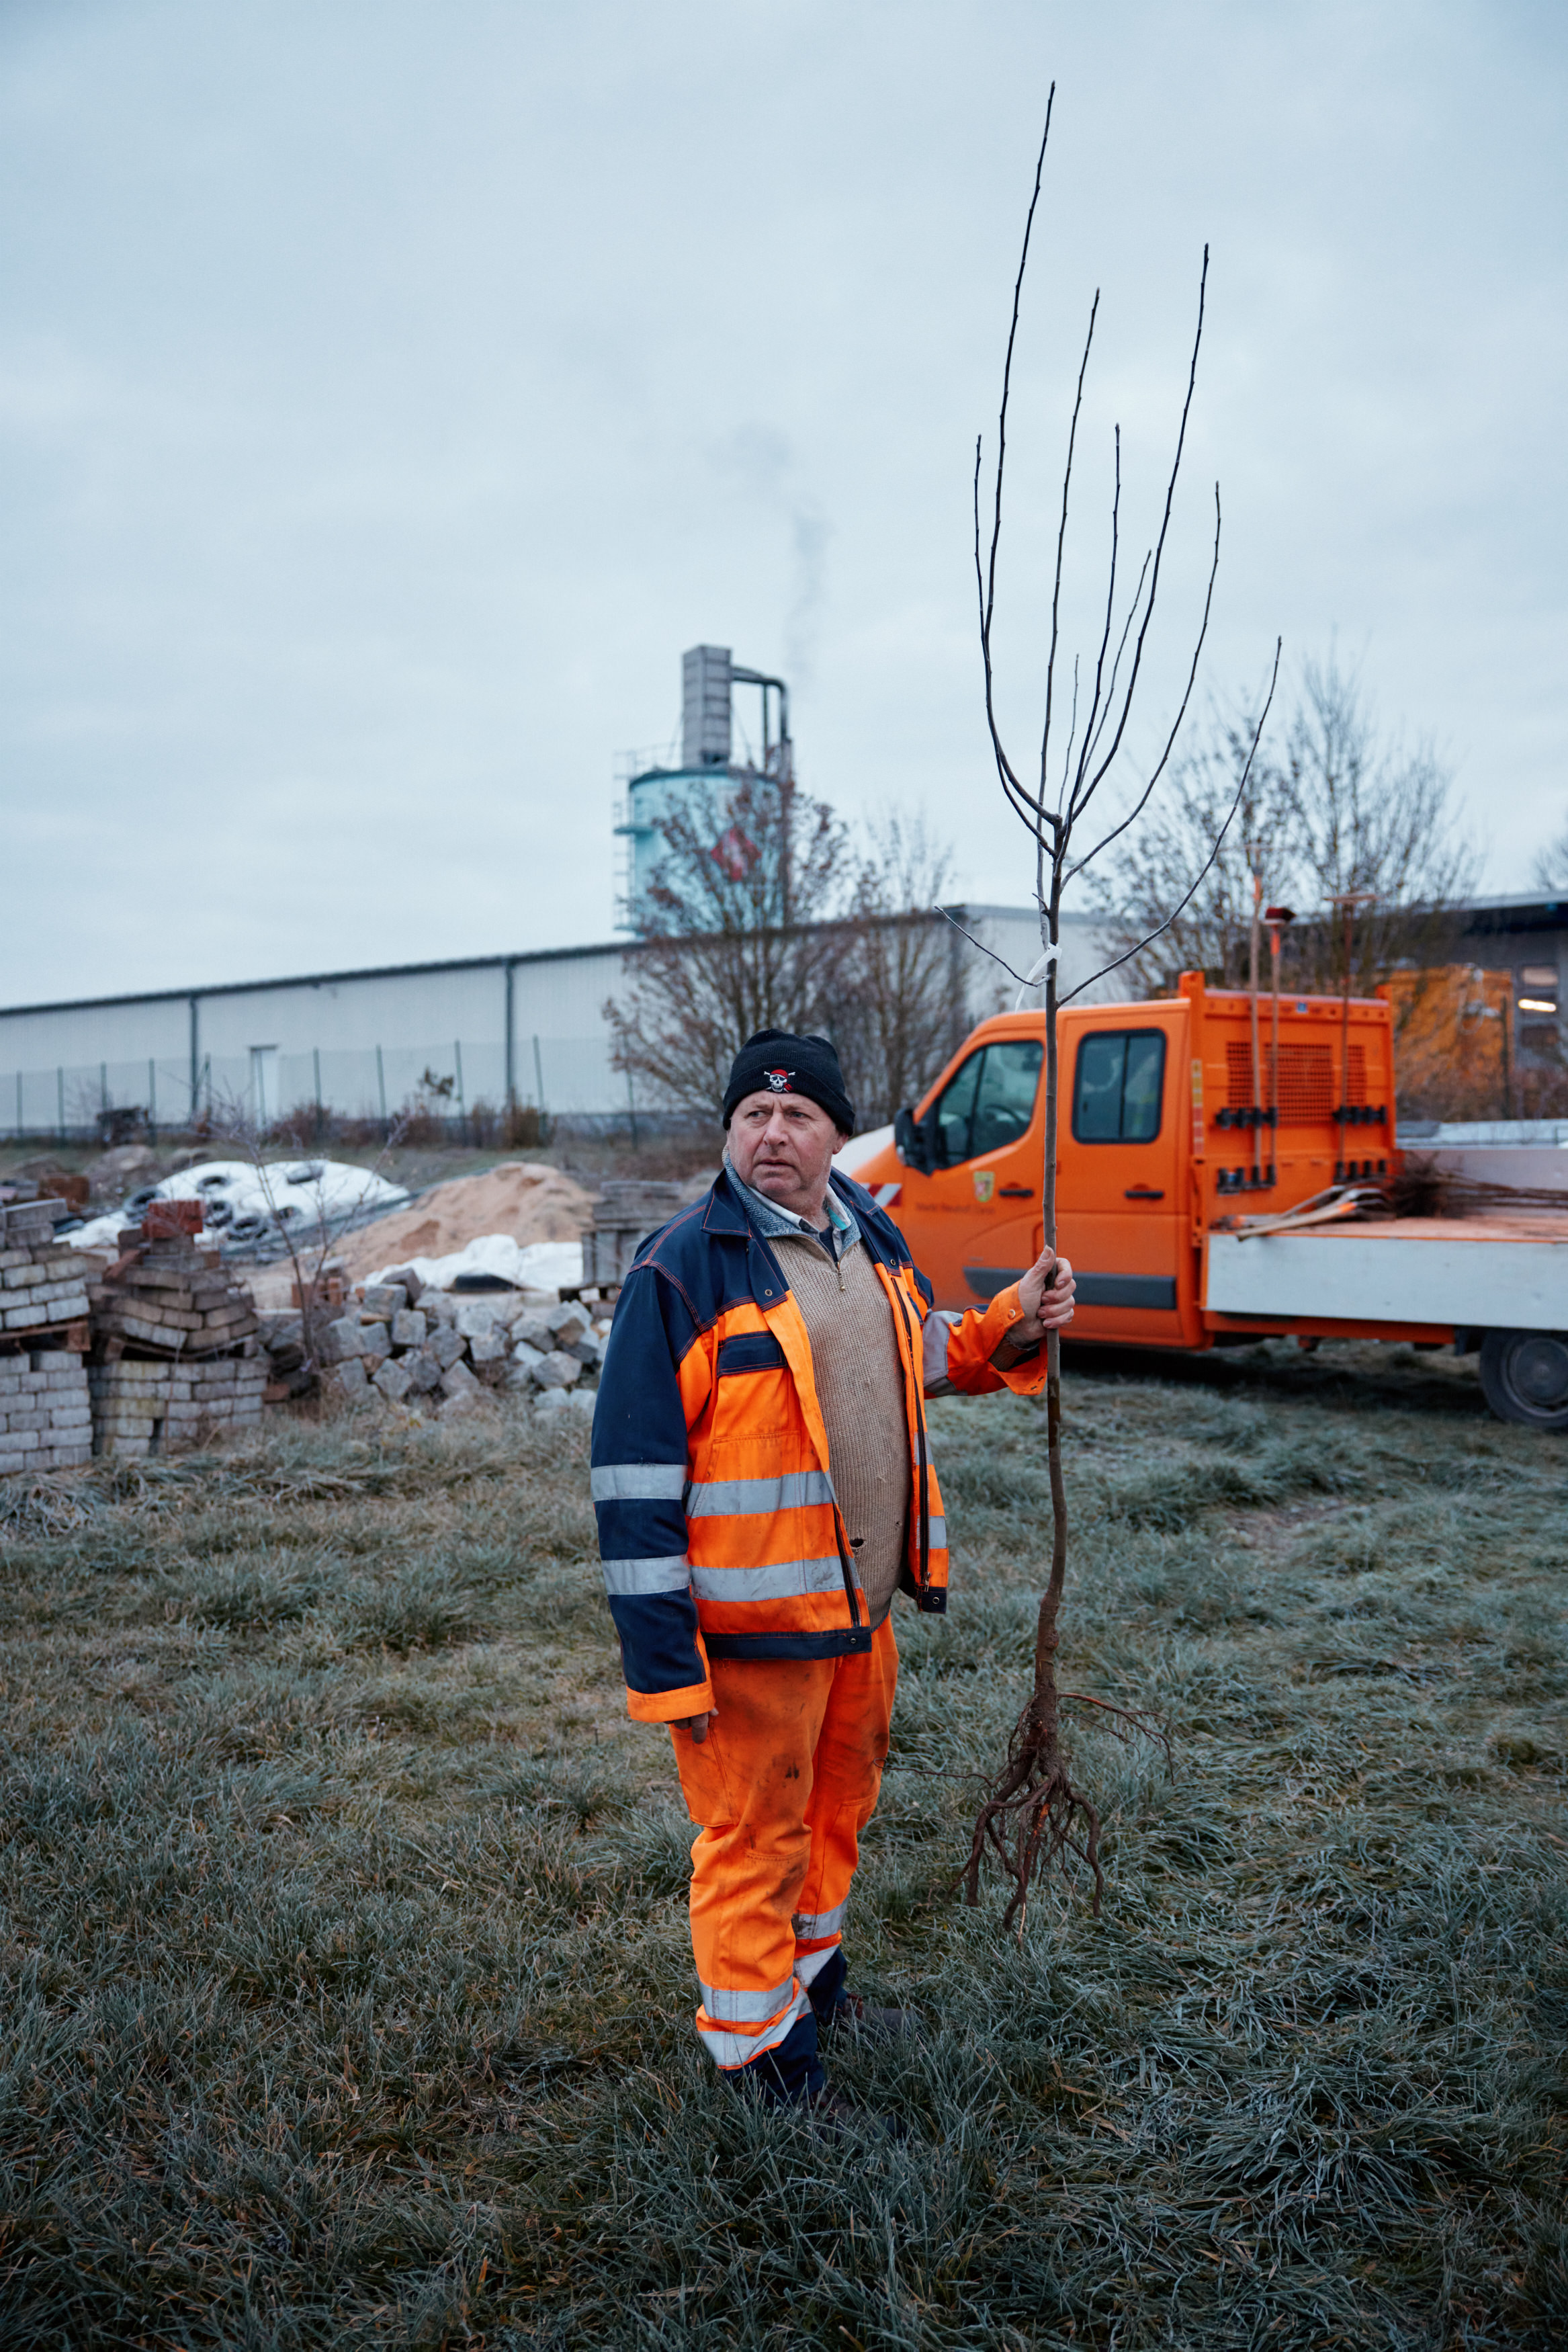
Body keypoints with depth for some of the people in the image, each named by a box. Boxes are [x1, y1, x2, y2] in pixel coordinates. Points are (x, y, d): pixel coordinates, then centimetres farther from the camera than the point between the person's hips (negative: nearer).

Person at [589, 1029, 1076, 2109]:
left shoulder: (872, 1237, 5)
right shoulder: (681, 1272, -18)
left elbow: (926, 1356, 23)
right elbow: (634, 1477, -18)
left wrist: (1013, 1326, 2)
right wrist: (662, 1661, -19)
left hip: (864, 1607, 7)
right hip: (752, 1624, -7)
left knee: (839, 1809, 24)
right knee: (755, 1839, 7)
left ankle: (812, 1980, 48)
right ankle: (756, 2052, 29)